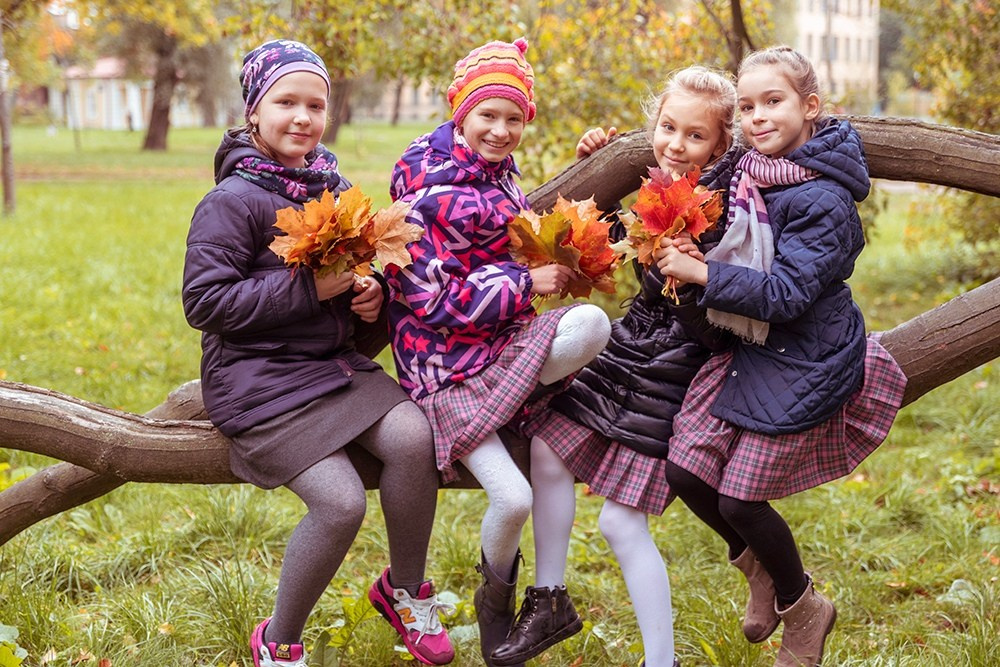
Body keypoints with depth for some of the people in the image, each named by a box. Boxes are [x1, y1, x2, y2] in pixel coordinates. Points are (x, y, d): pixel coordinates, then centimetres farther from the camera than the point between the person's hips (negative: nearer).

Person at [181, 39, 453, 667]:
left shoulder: (335, 187, 10)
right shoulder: (233, 202, -12)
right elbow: (203, 302, -17)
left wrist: (371, 293, 0)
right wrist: (308, 289, -21)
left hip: (336, 362, 6)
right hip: (258, 377, -6)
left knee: (412, 434, -21)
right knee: (341, 502, -21)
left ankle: (406, 590, 4)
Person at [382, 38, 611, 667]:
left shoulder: (500, 176, 10)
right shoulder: (428, 191, -13)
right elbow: (434, 301, -17)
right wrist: (527, 283, -15)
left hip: (506, 340, 6)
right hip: (447, 360, -6)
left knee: (592, 324, -28)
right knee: (513, 498, -19)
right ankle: (496, 597, 17)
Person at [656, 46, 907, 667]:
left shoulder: (824, 201, -19)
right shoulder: (749, 173, 3)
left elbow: (786, 293, -25)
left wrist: (701, 272, -24)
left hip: (804, 366, -7)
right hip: (749, 350, 7)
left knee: (739, 499, -5)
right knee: (686, 470, 0)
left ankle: (803, 610, 24)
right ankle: (760, 570, 29)